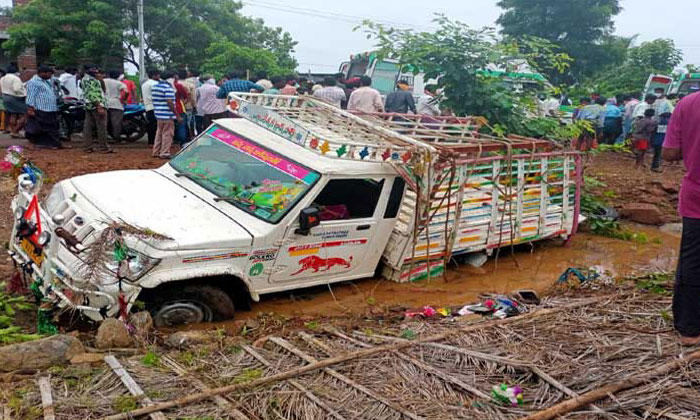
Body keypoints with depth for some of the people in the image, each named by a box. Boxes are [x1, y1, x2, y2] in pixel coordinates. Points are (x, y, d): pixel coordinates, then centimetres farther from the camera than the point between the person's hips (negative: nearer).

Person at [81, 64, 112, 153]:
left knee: (88, 127, 7)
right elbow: (92, 93, -22)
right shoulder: (91, 80, -12)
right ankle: (104, 147, -6)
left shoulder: (83, 79, 19)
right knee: (101, 127, -6)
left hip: (88, 106, 10)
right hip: (97, 105, -10)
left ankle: (88, 147, 9)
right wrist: (99, 106, -25)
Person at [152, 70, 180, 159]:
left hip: (158, 114, 9)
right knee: (167, 134, -2)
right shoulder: (168, 88, -14)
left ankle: (156, 152, 22)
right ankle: (164, 153, -1)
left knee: (159, 133, 17)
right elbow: (170, 103, -20)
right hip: (167, 115, -9)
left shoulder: (155, 87, 14)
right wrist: (178, 116, -18)